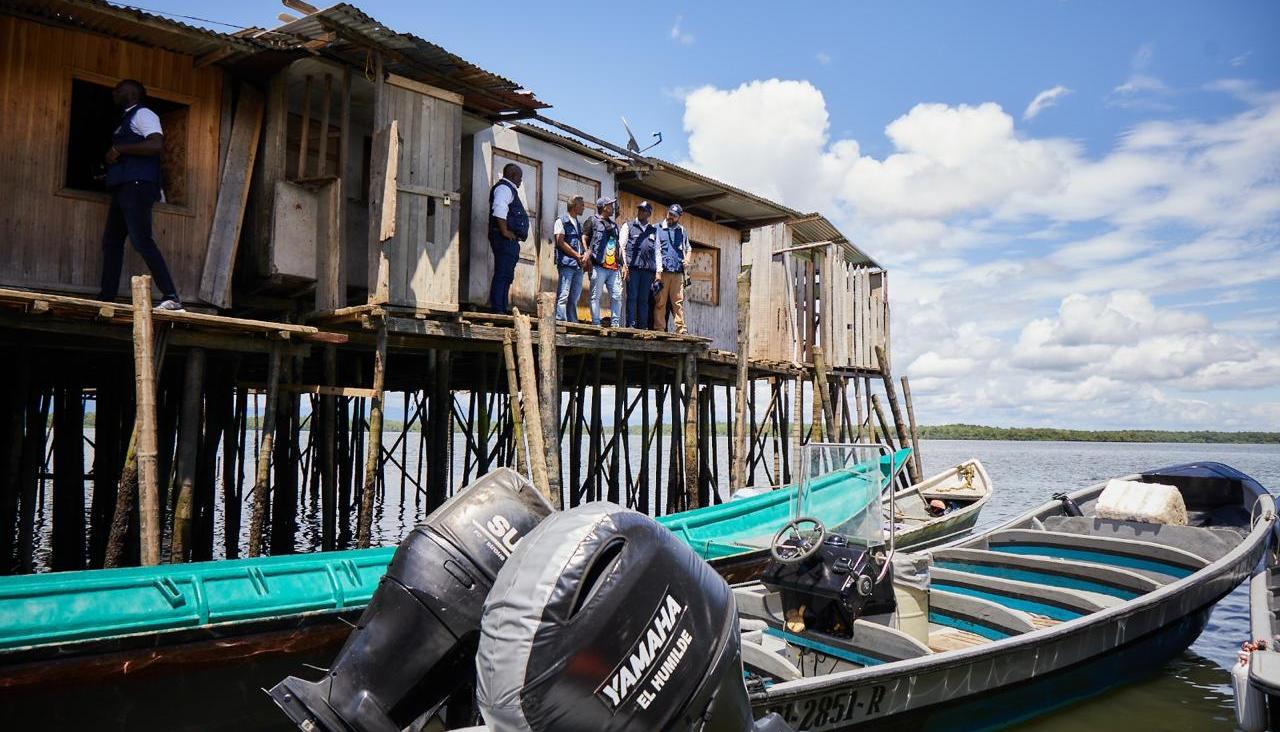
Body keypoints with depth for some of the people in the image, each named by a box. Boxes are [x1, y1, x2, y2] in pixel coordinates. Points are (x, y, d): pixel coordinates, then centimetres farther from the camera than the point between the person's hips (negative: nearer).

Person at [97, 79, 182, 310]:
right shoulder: (125, 120, 28)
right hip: (123, 187, 10)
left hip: (137, 185, -10)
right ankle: (106, 297, 9)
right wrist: (111, 160, 12)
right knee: (111, 242, 7)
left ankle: (171, 297, -22)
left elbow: (156, 145, -17)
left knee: (141, 240, -18)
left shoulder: (142, 114, 0)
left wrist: (119, 148, -14)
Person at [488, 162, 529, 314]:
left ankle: (503, 309, 12)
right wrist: (505, 232, -24)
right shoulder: (504, 188, -7)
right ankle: (497, 310, -17)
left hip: (511, 240, 11)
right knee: (502, 275, -14)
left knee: (506, 276, 10)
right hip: (506, 239, -11)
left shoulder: (509, 189, 27)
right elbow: (499, 209, -24)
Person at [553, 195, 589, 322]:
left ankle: (573, 323, 8)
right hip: (566, 263, -7)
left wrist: (586, 256, 0)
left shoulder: (578, 224, 22)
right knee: (563, 296, -11)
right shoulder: (562, 220, 1)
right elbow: (560, 242, -8)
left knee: (575, 297, 6)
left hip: (578, 264, 7)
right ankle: (560, 321, -12)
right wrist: (578, 256, -10)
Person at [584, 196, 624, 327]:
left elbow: (619, 246, 24)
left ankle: (616, 324, 7)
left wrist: (624, 265, 16)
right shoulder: (592, 221, 5)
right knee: (596, 296, -4)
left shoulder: (614, 225, 24)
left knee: (617, 296, 2)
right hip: (599, 267, -6)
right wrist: (588, 257, -13)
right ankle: (596, 323, -2)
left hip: (614, 268, 6)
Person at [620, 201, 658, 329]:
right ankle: (630, 325, -7)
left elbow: (657, 251, 19)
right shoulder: (628, 226, 11)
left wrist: (658, 270, 9)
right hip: (632, 267, -3)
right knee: (632, 297, -7)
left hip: (648, 269, 3)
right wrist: (624, 265, -7)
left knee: (644, 299, 3)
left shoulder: (654, 230, 20)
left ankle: (643, 326, 4)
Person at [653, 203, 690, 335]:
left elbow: (688, 248, 31)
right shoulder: (658, 229, 8)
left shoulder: (682, 231, 19)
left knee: (678, 302, -2)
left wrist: (687, 260, 8)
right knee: (660, 302, -4)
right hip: (662, 271, -3)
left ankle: (681, 329, -4)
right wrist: (657, 271, -9)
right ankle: (659, 329, -3)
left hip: (678, 272, 3)